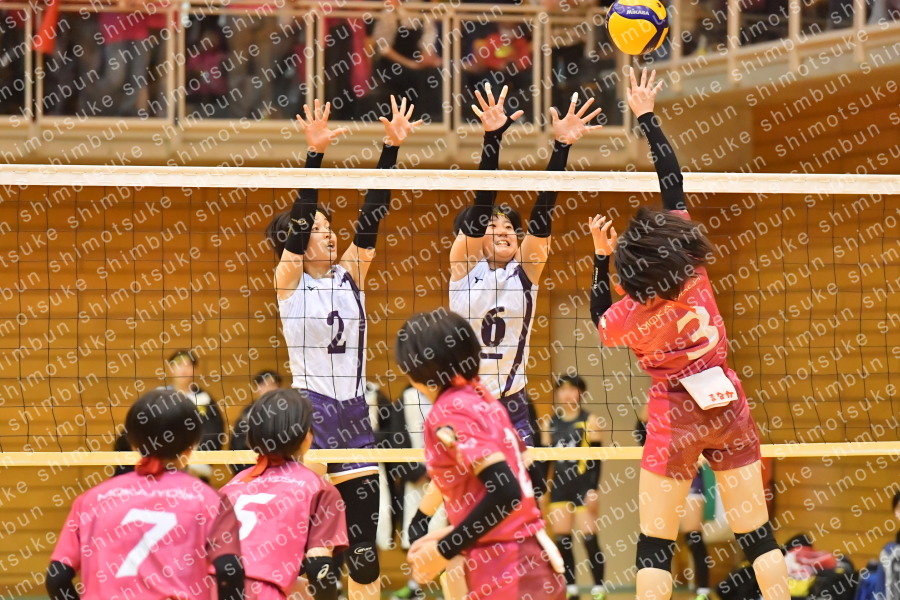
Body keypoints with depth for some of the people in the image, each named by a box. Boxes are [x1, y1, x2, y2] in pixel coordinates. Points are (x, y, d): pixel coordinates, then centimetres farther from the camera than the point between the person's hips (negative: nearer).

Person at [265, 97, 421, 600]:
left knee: (365, 540, 5)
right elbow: (299, 217, -15)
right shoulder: (289, 279, -2)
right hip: (310, 409, -5)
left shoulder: (350, 274, 10)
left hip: (355, 412, 5)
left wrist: (392, 147, -6)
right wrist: (315, 153, -25)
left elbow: (372, 214, 2)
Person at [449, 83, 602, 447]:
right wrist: (492, 137, -25)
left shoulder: (526, 270, 2)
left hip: (512, 404, 2)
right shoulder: (464, 264, -3)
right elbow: (482, 202, -14)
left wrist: (562, 146, -18)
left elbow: (543, 209, -8)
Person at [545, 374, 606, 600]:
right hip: (559, 485, 5)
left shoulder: (589, 421, -2)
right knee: (561, 539, 2)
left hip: (582, 485, -5)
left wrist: (593, 488, -14)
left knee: (589, 537, -6)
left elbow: (596, 458, -6)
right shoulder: (552, 422, 10)